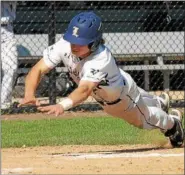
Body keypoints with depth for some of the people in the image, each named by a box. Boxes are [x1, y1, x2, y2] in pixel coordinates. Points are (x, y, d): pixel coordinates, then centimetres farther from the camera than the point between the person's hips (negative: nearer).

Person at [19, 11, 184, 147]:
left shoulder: (101, 59, -49)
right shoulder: (64, 45, -34)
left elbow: (85, 90, -61)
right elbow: (38, 69, -35)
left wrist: (62, 106, -77)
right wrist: (29, 94, -53)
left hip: (121, 92, -6)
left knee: (143, 119, 21)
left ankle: (172, 123, 53)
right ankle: (160, 103, 68)